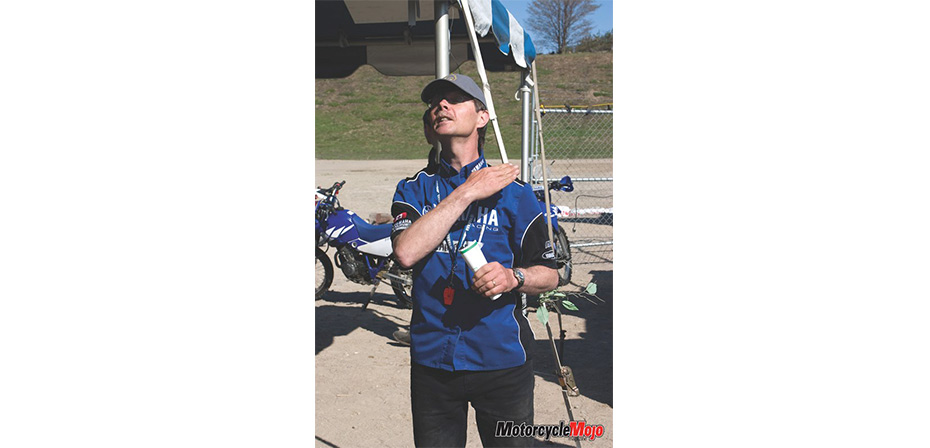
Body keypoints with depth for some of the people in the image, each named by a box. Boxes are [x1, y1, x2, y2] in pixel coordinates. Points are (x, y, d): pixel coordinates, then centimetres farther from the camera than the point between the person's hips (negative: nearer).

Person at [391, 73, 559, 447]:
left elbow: (549, 273, 3)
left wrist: (513, 277, -19)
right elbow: (406, 252, -17)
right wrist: (466, 193, -16)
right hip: (431, 360, 2)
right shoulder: (413, 189, 4)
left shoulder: (512, 191, -1)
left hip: (502, 360, -1)